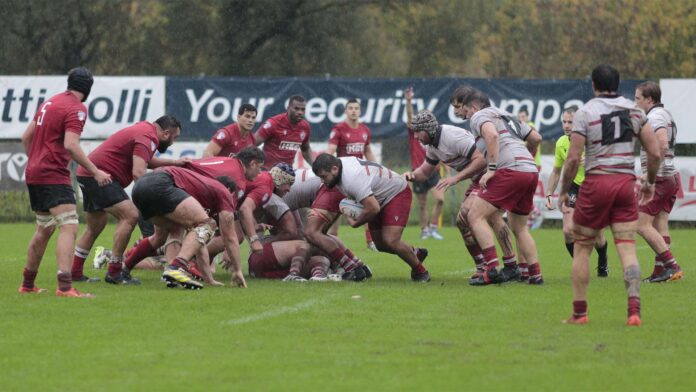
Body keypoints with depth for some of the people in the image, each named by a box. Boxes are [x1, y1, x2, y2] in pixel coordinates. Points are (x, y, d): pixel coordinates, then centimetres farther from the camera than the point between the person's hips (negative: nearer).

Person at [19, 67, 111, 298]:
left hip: (34, 174, 9)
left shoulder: (49, 103, 15)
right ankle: (64, 286, -31)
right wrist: (95, 172, -20)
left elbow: (26, 137, 21)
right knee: (69, 227, -17)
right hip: (54, 176, -9)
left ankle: (27, 284, 29)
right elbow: (71, 145, -22)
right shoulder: (76, 109, -10)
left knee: (44, 229, 21)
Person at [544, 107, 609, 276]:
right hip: (575, 187, 3)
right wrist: (549, 194, 1)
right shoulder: (561, 143, -6)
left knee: (597, 236, 1)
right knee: (568, 231, -14)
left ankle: (602, 264, 33)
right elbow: (556, 171, 9)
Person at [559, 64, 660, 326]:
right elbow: (655, 152, 5)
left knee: (582, 247, 11)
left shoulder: (585, 112, -4)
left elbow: (573, 158, -8)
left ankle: (579, 312, 12)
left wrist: (564, 191, 3)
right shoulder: (633, 110, 7)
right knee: (627, 248, 1)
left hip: (596, 182, -3)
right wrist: (650, 182, 20)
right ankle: (634, 311, -14)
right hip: (626, 182, 3)